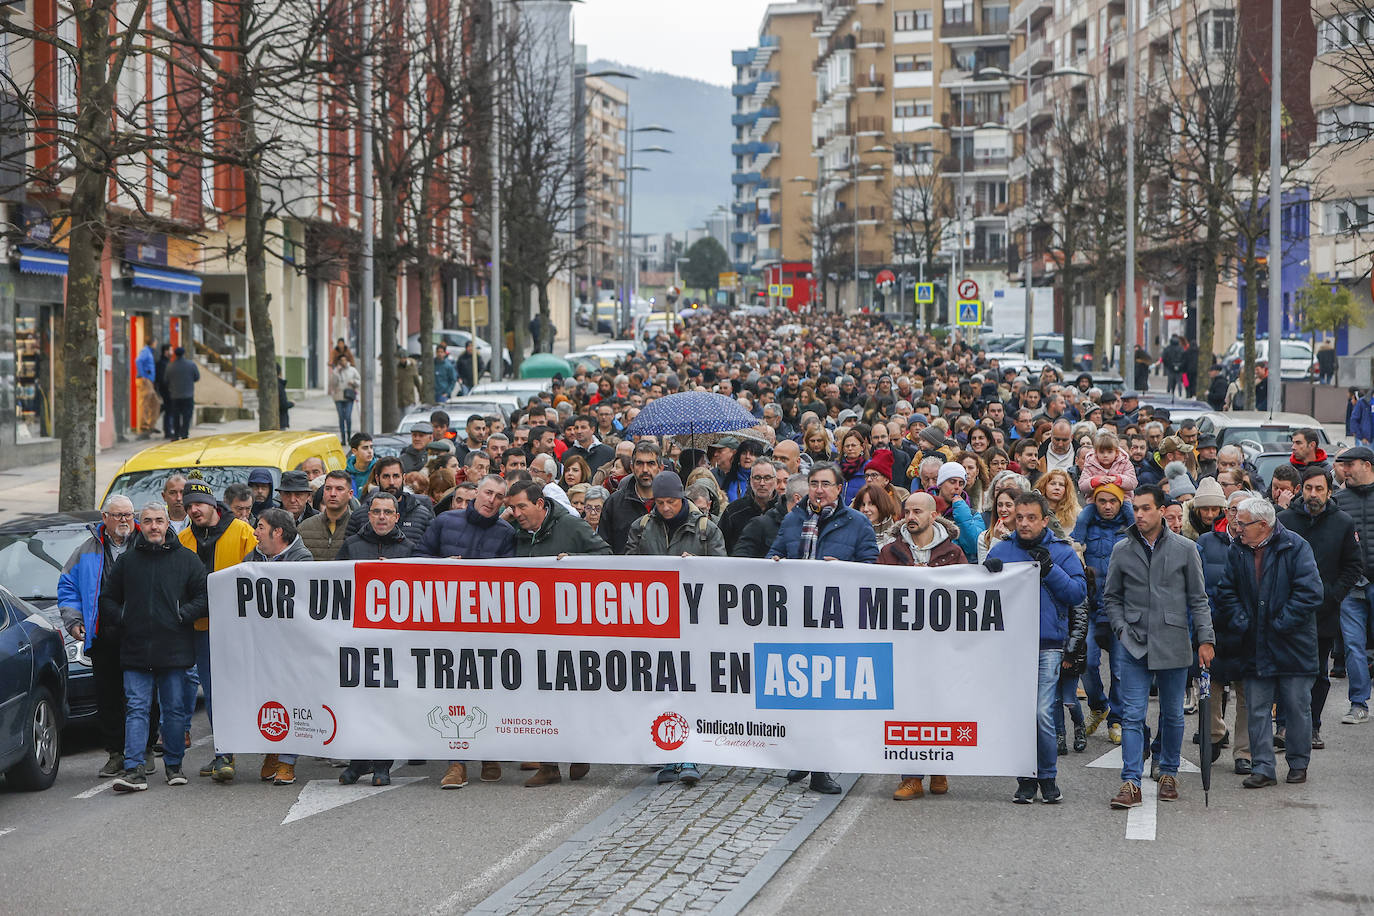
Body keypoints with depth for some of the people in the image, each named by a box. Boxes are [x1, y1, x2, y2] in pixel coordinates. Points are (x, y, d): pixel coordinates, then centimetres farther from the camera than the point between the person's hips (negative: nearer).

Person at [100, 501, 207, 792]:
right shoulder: (126, 561, 10)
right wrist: (122, 620, 3)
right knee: (136, 709, -5)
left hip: (174, 650, -1)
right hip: (135, 651, 1)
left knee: (175, 710, 5)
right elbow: (107, 598, 17)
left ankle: (173, 765, 17)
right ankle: (134, 768, -10)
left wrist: (181, 617, -8)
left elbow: (205, 596, 2)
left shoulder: (186, 559, 5)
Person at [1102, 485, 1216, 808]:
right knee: (1133, 715, -7)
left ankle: (1169, 773, 26)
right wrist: (1122, 630, 0)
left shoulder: (1184, 549, 1)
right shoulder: (1122, 550, 4)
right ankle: (1131, 783, -9)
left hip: (1173, 645, 0)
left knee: (1173, 715, 10)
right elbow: (1111, 597, 13)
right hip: (1134, 646, 0)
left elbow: (1198, 598, 5)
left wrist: (1205, 639, 0)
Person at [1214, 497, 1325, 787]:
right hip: (1255, 647, 4)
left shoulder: (1295, 547, -10)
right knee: (1257, 709, 4)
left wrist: (1282, 623, -16)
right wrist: (1240, 622, -4)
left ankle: (1298, 764, 21)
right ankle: (1263, 768, 10)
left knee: (1297, 708, 6)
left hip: (1292, 645, -4)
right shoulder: (1237, 551, 4)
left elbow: (1309, 592, -15)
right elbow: (1226, 592, 9)